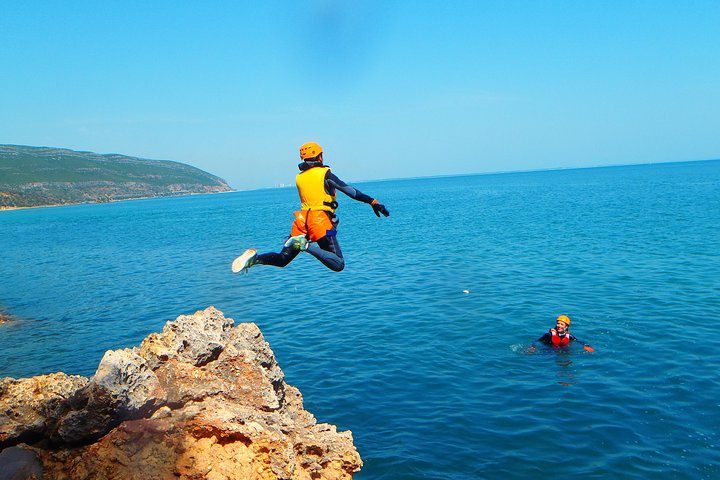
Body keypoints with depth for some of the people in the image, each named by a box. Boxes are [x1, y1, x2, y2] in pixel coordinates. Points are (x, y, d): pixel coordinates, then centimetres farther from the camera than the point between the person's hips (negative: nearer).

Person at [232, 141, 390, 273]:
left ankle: (255, 258, -12)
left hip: (302, 220, 6)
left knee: (282, 260, 16)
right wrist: (373, 202, -13)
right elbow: (350, 191, -10)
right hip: (321, 221, -6)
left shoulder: (299, 177, 15)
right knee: (338, 265, -9)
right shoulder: (325, 174, -2)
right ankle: (306, 245, -27)